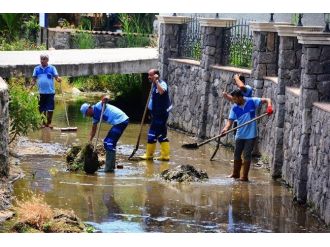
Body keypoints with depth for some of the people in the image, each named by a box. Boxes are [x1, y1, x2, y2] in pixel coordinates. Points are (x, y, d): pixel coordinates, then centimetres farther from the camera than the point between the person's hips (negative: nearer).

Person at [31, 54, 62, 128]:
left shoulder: (52, 68, 3)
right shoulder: (37, 69, 8)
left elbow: (56, 76, -2)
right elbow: (34, 79, 8)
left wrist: (58, 79, -25)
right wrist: (31, 86, -10)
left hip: (50, 92, -1)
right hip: (41, 92, 2)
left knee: (50, 109, -1)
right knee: (42, 109, 5)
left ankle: (49, 122, 13)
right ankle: (43, 123, 18)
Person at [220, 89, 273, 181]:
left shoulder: (252, 102, -11)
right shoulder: (234, 108, -3)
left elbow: (267, 100, -9)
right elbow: (230, 120, -9)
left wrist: (269, 106, -31)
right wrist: (226, 128, -29)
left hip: (250, 135, -4)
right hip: (240, 135, 4)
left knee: (247, 155, -2)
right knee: (237, 155, 14)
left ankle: (245, 176, 7)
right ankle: (236, 174, 32)